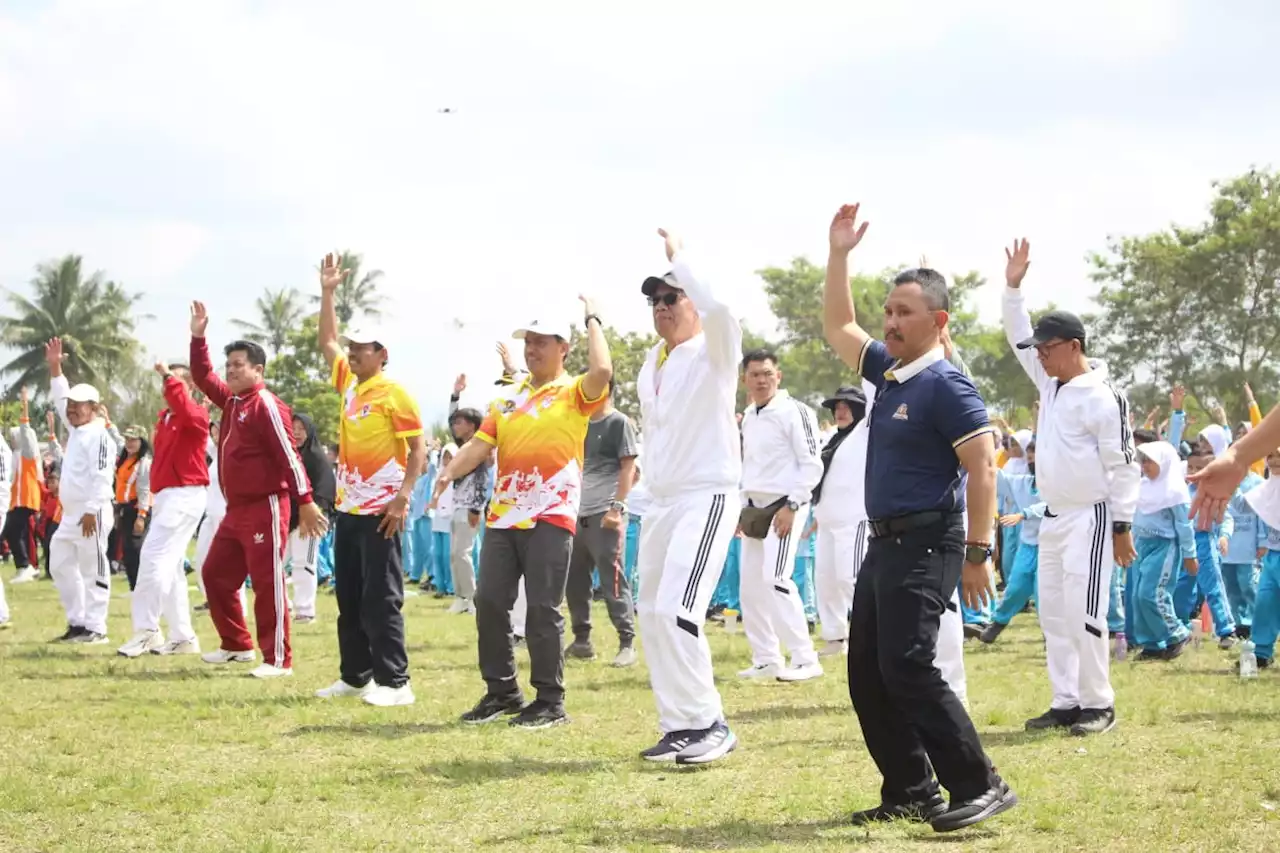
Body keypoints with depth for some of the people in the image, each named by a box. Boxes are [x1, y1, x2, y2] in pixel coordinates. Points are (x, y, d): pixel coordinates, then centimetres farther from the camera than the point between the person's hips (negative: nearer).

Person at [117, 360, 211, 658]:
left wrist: (169, 377, -30)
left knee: (153, 556, -17)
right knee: (169, 565, 10)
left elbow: (186, 412, -31)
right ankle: (183, 637, 14)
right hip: (166, 496, 10)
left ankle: (146, 630, -16)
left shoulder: (197, 415, -9)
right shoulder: (164, 418, 19)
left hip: (185, 495, -10)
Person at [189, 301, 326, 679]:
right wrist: (198, 337, 15)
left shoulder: (266, 405, -13)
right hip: (236, 510, 10)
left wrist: (305, 502, -20)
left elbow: (288, 456, -17)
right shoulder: (231, 400, 12)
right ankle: (236, 645, 26)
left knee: (268, 583, -7)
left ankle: (278, 660, -4)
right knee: (216, 575, 14)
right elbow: (203, 377, 26)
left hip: (265, 509, -10)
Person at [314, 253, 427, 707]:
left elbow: (418, 448, -12)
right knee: (349, 599, 11)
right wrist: (328, 292, 13)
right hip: (348, 510, 8)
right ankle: (355, 677, 18)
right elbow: (327, 342, 21)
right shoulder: (349, 385, 11)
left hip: (380, 512, -8)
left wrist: (403, 496, -20)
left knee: (381, 600, -7)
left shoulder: (394, 393, -10)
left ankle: (394, 683, -4)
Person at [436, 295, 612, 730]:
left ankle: (550, 702, 4)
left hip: (551, 517, -6)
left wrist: (592, 319, -11)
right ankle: (501, 692, 17)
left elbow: (601, 371, -23)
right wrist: (450, 471, -8)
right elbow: (480, 444, 10)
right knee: (489, 602, 5)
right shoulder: (508, 396, 16)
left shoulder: (574, 392, -1)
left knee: (542, 609, -5)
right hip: (503, 515, 6)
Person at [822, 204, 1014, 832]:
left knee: (907, 670, -17)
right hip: (884, 543, 9)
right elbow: (838, 328, 24)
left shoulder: (945, 385, -13)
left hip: (924, 544, -9)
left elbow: (982, 468, -17)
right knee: (866, 676, 9)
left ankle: (979, 787, -14)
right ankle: (909, 792, 14)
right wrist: (838, 253, 15)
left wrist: (977, 554, -20)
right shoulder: (888, 371, 12)